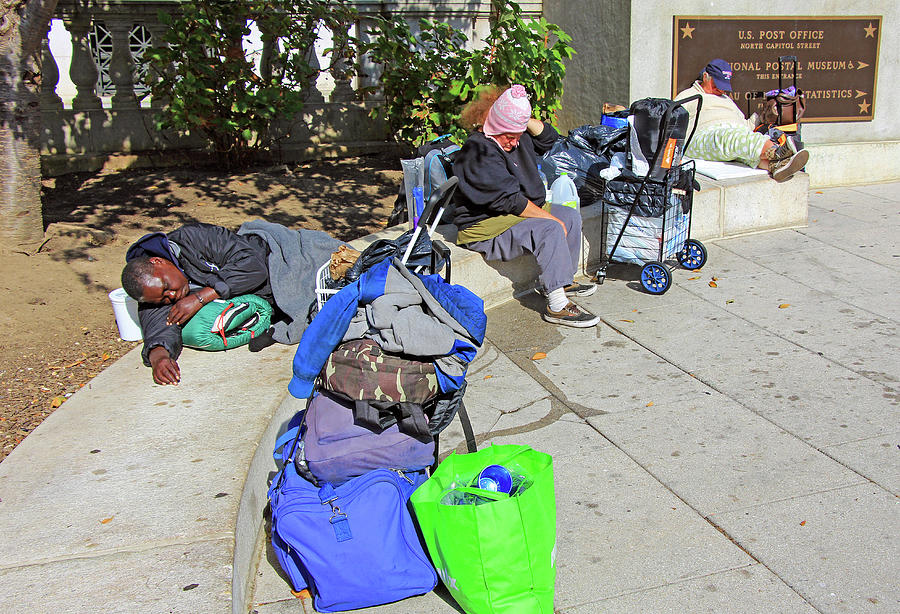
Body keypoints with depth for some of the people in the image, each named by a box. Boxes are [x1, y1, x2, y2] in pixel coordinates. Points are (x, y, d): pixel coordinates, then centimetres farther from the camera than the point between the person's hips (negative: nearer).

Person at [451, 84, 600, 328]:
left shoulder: (516, 138, 7)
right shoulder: (479, 152, -23)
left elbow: (547, 138, 18)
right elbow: (510, 201, -26)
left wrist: (525, 120, 0)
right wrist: (550, 217, -22)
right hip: (487, 227, -10)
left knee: (571, 216, 7)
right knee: (549, 230, -29)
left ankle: (564, 281, 14)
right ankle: (556, 305, -29)